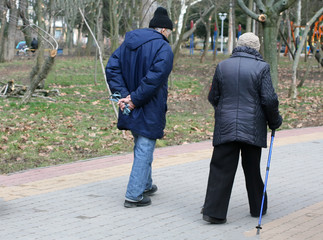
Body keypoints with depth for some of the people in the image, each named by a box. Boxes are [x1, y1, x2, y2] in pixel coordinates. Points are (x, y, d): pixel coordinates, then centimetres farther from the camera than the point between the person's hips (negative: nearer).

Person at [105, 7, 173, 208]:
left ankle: (146, 185, 37)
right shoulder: (163, 49, -12)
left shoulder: (129, 42, 10)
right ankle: (134, 195, 0)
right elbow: (154, 78, -25)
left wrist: (123, 94, -5)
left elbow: (112, 68, 1)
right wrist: (135, 100, -19)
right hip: (150, 110, -7)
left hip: (131, 109, 7)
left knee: (141, 146, 23)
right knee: (144, 149, -1)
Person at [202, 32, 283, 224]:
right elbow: (269, 99, -8)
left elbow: (213, 98, 10)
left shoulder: (222, 66, 4)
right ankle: (258, 208, 25)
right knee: (252, 169, 12)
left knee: (221, 169, 1)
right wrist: (275, 121, 8)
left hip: (225, 127, 1)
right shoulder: (261, 67, -5)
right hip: (252, 129, -1)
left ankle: (214, 211, -6)